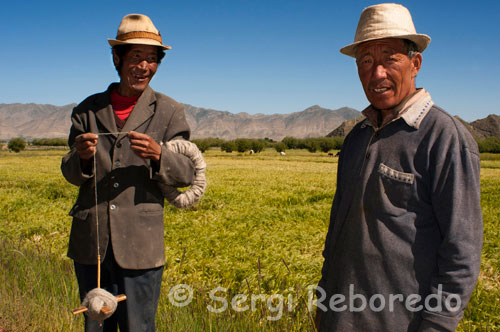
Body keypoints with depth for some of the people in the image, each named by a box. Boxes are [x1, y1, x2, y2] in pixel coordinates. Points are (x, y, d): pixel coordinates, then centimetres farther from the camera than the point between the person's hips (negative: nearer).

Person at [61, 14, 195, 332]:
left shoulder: (169, 111, 4)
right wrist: (82, 157, -15)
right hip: (90, 242, 3)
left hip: (140, 245, -2)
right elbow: (70, 173, 9)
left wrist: (158, 155, -21)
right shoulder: (88, 109, 9)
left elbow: (187, 173, -1)